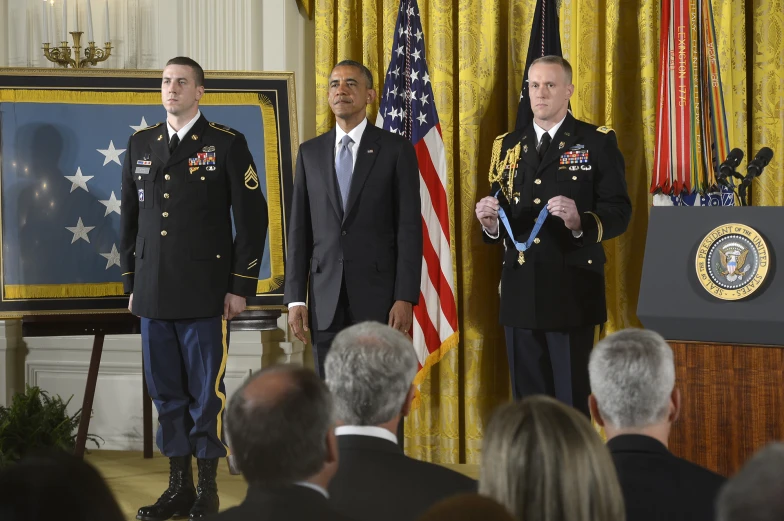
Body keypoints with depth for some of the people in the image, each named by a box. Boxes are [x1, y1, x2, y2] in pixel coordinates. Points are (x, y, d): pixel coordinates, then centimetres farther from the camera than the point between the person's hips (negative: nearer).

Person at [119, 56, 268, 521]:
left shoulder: (227, 145, -2)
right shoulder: (141, 145, 12)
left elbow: (252, 218, -3)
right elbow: (130, 219, 17)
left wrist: (240, 287, -6)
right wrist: (131, 284, 13)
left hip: (205, 296, -4)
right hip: (153, 294, 5)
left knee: (206, 393, -1)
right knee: (166, 394, 8)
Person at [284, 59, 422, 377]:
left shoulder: (396, 150, 1)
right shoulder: (310, 153, 12)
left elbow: (409, 228, -3)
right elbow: (299, 230, 10)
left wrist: (405, 298, -10)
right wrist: (295, 298, 3)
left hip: (378, 296, -3)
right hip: (326, 300, 3)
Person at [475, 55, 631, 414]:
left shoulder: (597, 142, 1)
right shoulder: (507, 146, 14)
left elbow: (619, 212, -6)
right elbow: (501, 224, 14)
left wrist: (580, 222, -25)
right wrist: (490, 221, -9)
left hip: (572, 293, -4)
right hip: (520, 292, 4)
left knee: (572, 401, -4)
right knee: (527, 399, 8)